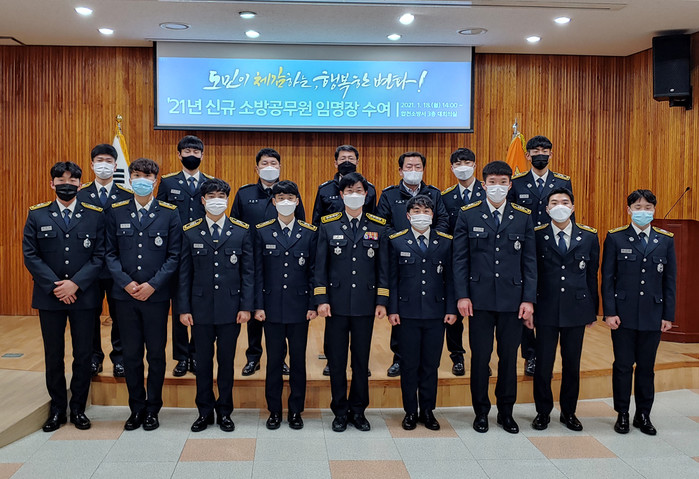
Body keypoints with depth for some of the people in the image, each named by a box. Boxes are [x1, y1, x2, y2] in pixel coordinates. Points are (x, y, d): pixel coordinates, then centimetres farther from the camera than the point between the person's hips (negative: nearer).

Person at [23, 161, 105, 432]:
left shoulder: (95, 215, 2)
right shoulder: (37, 215, 5)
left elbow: (100, 255, -3)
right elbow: (30, 255, -1)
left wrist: (75, 283, -14)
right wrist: (54, 286, -12)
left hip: (84, 296, 0)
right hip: (49, 297, 1)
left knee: (83, 355, 5)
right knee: (53, 356, 9)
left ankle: (78, 408, 19)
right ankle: (57, 409, 22)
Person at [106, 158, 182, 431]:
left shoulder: (169, 214, 1)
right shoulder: (116, 212, 6)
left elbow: (174, 255, -2)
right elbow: (110, 253, 5)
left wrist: (152, 284, -11)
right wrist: (126, 282, -9)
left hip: (156, 295, -1)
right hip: (125, 294, 2)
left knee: (156, 354, 6)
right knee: (131, 354, 8)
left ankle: (152, 409, 19)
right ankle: (136, 408, 22)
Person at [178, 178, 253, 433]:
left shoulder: (242, 231, 2)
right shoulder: (190, 232, 3)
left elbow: (248, 271, 2)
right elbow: (184, 273, 4)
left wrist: (246, 306, -4)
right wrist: (183, 308, -1)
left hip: (230, 308, 0)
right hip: (201, 308, 1)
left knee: (226, 362, 8)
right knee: (203, 362, 9)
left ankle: (224, 412, 22)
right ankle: (205, 412, 23)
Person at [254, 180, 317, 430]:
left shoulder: (309, 233, 3)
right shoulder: (263, 232, 2)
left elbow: (313, 271, 3)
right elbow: (258, 272, 2)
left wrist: (312, 304, -2)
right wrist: (258, 305, -3)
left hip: (299, 307, 0)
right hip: (272, 306, 0)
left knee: (298, 360, 7)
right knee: (274, 359, 7)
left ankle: (296, 410, 20)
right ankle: (274, 410, 19)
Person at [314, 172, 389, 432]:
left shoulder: (378, 227, 5)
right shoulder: (328, 225, 3)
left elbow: (383, 267, 5)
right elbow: (320, 265, 2)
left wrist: (382, 301, -1)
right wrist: (321, 299, -5)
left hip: (365, 303, 1)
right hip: (337, 302, 0)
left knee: (362, 359, 8)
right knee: (336, 359, 6)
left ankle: (358, 411, 21)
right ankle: (340, 411, 19)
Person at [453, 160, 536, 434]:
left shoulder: (523, 217, 6)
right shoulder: (468, 215, 2)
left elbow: (530, 261, 5)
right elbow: (460, 259, 1)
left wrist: (529, 299, -2)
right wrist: (462, 295, -7)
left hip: (512, 298, 1)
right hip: (480, 298, -1)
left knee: (509, 357, 9)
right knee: (480, 357, 4)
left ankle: (506, 412, 24)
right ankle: (481, 412, 20)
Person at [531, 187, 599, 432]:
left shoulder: (589, 236, 6)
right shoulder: (536, 236, -1)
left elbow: (592, 275, 9)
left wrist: (593, 309, 8)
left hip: (576, 309, 2)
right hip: (546, 309, -2)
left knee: (572, 364, 10)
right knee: (543, 363, 2)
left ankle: (569, 412, 26)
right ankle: (543, 412, 20)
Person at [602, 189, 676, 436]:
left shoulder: (666, 240, 6)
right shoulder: (615, 238, 0)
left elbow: (670, 281, 8)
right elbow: (607, 278, -2)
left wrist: (668, 314, 3)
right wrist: (609, 312, -8)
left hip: (653, 316, 2)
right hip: (624, 314, -2)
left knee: (646, 367, 10)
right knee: (623, 366, 5)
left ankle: (643, 415, 23)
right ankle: (622, 414, 18)